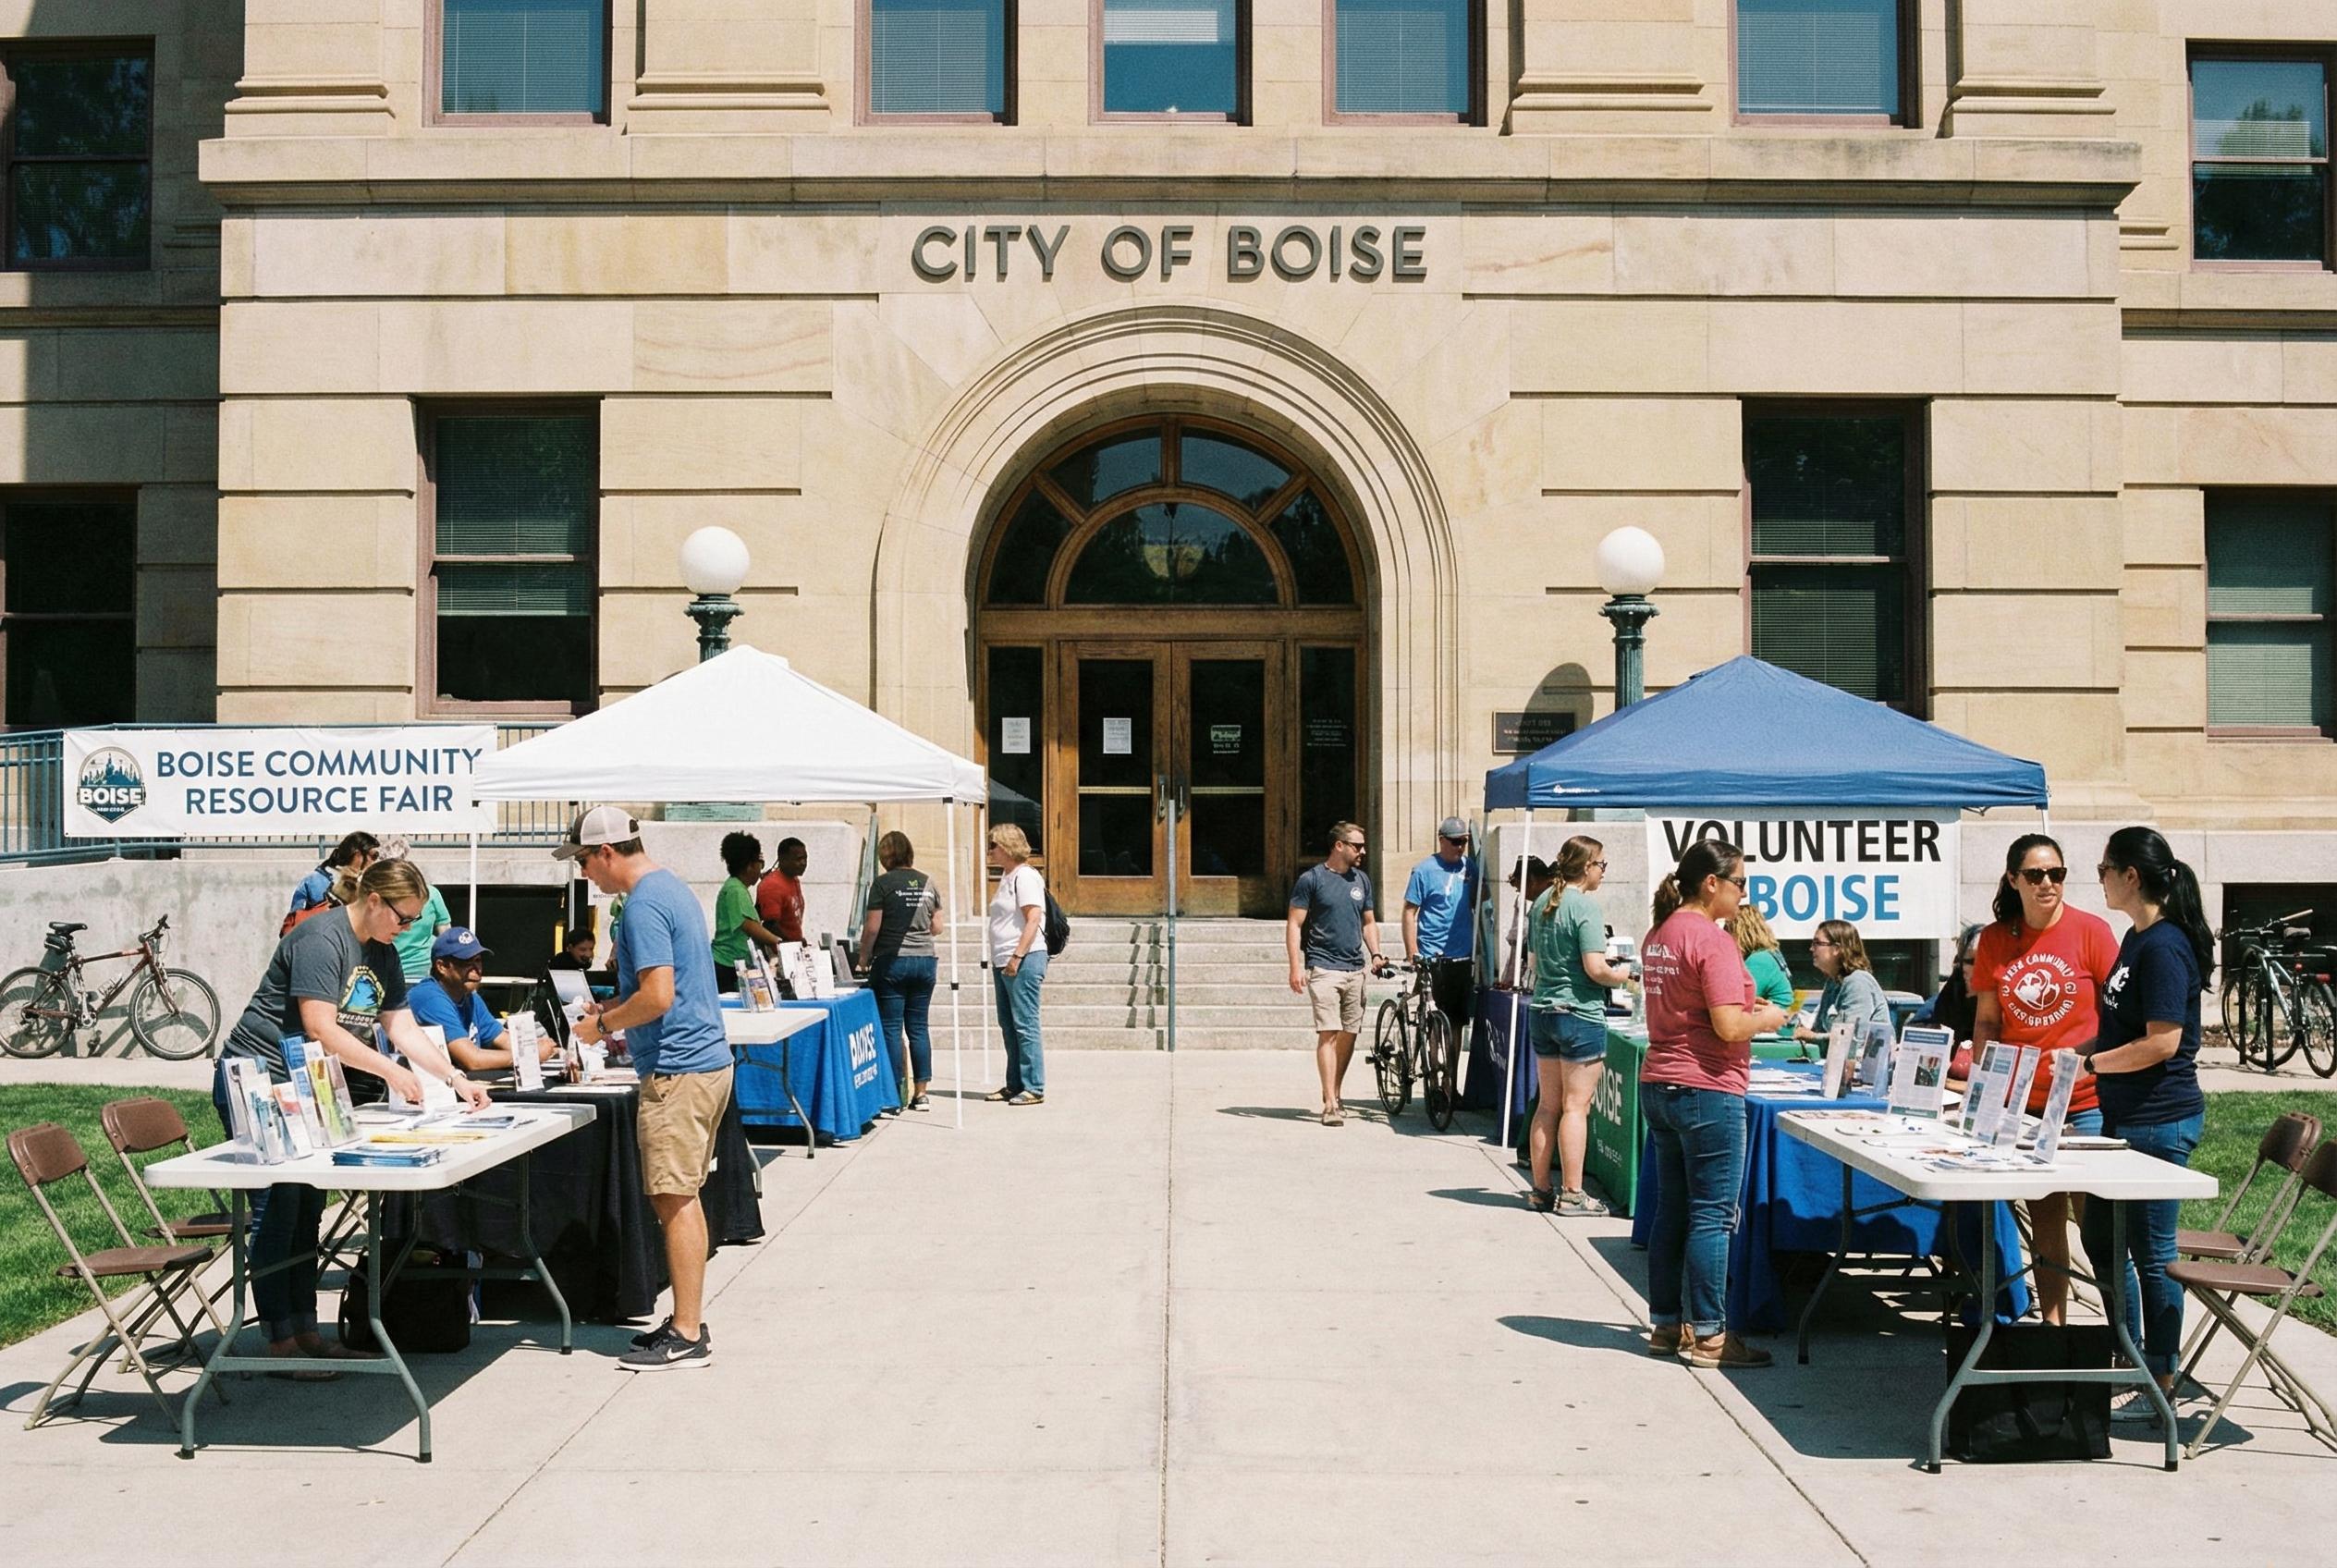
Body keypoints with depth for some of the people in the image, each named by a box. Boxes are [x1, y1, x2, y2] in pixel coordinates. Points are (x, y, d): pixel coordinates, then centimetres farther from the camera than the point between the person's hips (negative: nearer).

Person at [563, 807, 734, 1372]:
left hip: (677, 1071, -10)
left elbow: (658, 996, -23)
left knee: (674, 1201, -4)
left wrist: (603, 1024, -8)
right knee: (683, 1197, 15)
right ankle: (688, 1320, 23)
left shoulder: (643, 906, -16)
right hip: (709, 1058, 10)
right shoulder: (673, 889, 16)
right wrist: (613, 1008, 17)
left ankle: (687, 1337, 1)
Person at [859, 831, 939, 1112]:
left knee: (891, 1028, 2)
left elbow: (872, 927, -9)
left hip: (892, 961, -5)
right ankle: (921, 1093, 10)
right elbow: (936, 926, 13)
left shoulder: (883, 883, -7)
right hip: (925, 960, 5)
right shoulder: (927, 882, 7)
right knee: (918, 1027, 9)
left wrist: (864, 956, 5)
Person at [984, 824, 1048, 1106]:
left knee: (1025, 1026, -7)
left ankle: (1034, 1088, -3)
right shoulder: (1007, 876, 18)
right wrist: (1000, 961, 18)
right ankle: (1015, 1085, 20)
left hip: (1023, 961, -10)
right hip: (1003, 963, 10)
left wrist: (1017, 957, -22)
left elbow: (1033, 920, -19)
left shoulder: (1025, 876, -11)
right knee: (1009, 1026, 13)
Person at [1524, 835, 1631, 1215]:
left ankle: (1541, 1189, 17)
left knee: (1547, 1105, 12)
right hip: (1581, 1015, -8)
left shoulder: (1543, 902, 10)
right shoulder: (1585, 906, -14)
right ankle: (1571, 1194, 2)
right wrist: (1622, 976, -1)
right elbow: (1596, 968, -19)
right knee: (1575, 1106, -2)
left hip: (1544, 1010, 8)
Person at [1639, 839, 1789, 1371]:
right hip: (1707, 1091, -9)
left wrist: (1743, 1007, 16)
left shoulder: (1658, 935, 12)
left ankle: (1666, 1325, 20)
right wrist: (1766, 1019, -3)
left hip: (1658, 1085, 9)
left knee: (1672, 1211, 14)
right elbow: (1728, 1028, -22)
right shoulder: (1712, 940, -16)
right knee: (1712, 1216, -1)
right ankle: (1707, 1335, 5)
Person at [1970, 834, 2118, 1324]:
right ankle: (2052, 1328, 19)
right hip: (2023, 1104, 3)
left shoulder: (2091, 931, -5)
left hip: (2084, 1102, -3)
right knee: (2044, 1223, 11)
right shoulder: (1994, 939, 5)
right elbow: (1986, 1022, 10)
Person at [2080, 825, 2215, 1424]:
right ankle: (2132, 1361, 32)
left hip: (2159, 1121, -10)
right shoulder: (2138, 938, 12)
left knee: (2151, 1254, 0)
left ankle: (2160, 1389, 11)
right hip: (2126, 1116, 10)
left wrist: (2089, 1063, -16)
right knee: (2101, 1237, 18)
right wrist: (2081, 1050, 10)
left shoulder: (2164, 947, -19)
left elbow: (2162, 1042, -23)